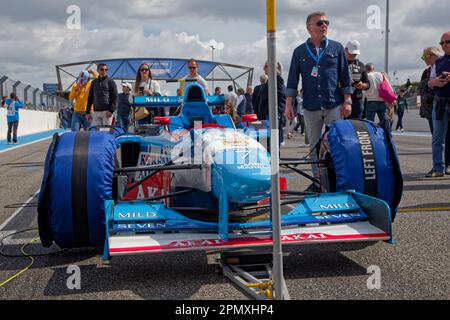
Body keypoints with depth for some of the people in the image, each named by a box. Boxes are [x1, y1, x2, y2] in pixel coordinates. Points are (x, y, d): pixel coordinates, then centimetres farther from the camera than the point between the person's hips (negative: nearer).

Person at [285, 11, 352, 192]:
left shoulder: (337, 48, 6)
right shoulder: (299, 52, 8)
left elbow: (345, 77, 5)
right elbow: (292, 79, 7)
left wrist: (347, 101, -2)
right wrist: (289, 104, 0)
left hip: (334, 106, -1)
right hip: (311, 107, 2)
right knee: (315, 146, 7)